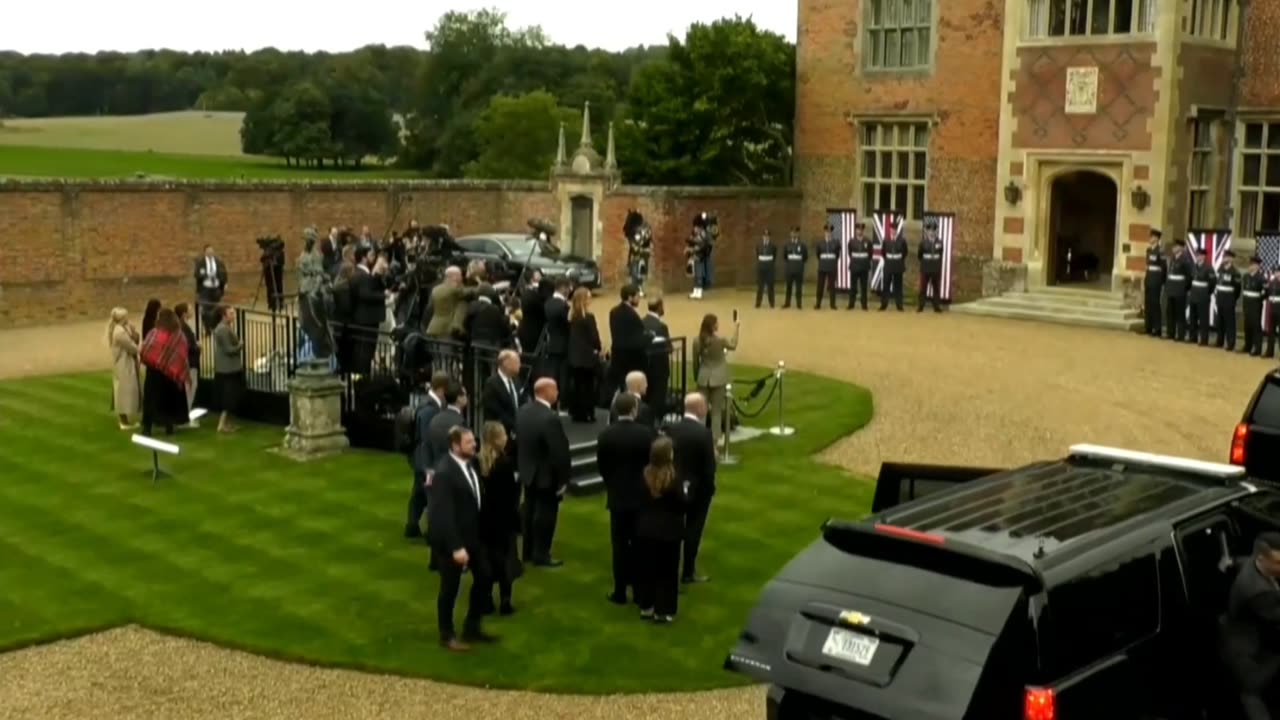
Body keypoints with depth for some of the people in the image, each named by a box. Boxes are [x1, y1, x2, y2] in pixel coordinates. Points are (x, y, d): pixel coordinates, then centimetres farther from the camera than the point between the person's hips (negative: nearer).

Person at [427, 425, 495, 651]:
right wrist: (456, 547, -26)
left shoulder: (470, 463, -1)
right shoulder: (444, 472, -26)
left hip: (473, 534, 8)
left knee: (483, 577, 16)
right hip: (451, 539, -8)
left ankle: (472, 628, 33)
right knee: (450, 587, 8)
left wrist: (480, 531, 11)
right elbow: (444, 514, -26)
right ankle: (447, 635, 27)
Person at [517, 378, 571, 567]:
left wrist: (521, 466, 18)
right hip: (546, 475, -8)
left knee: (530, 511, 19)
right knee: (545, 514, 5)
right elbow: (559, 452, -24)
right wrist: (562, 479, -14)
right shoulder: (550, 418, -28)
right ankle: (541, 555, 14)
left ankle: (528, 551, 29)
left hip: (528, 471, 8)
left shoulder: (522, 410, -2)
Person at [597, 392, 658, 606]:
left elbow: (601, 466, -1)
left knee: (620, 545, 7)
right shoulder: (647, 433, -13)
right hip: (643, 495, 0)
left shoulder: (606, 435, -10)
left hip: (617, 496, 1)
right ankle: (639, 590, 14)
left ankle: (620, 592, 11)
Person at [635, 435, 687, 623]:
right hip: (668, 531, -4)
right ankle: (663, 611, 12)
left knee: (647, 568, 16)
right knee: (667, 571, 8)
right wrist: (685, 491, 3)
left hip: (646, 529, 4)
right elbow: (683, 505, -15)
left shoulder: (645, 474, -7)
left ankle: (646, 607, 25)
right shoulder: (673, 477, -20)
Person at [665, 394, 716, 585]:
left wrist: (671, 478, 12)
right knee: (693, 530, 6)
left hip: (675, 486, 5)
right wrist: (710, 488, -2)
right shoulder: (704, 433, -20)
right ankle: (688, 572, 13)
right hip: (698, 488, -5)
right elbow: (709, 466, -16)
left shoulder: (670, 429, -6)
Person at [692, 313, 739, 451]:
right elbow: (733, 346, 5)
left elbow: (695, 361, 2)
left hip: (703, 377, 3)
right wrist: (736, 329, 13)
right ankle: (715, 439, 6)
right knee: (717, 410, 5)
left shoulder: (697, 340, -6)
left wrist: (696, 377, 16)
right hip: (718, 378, -3)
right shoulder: (719, 340, -16)